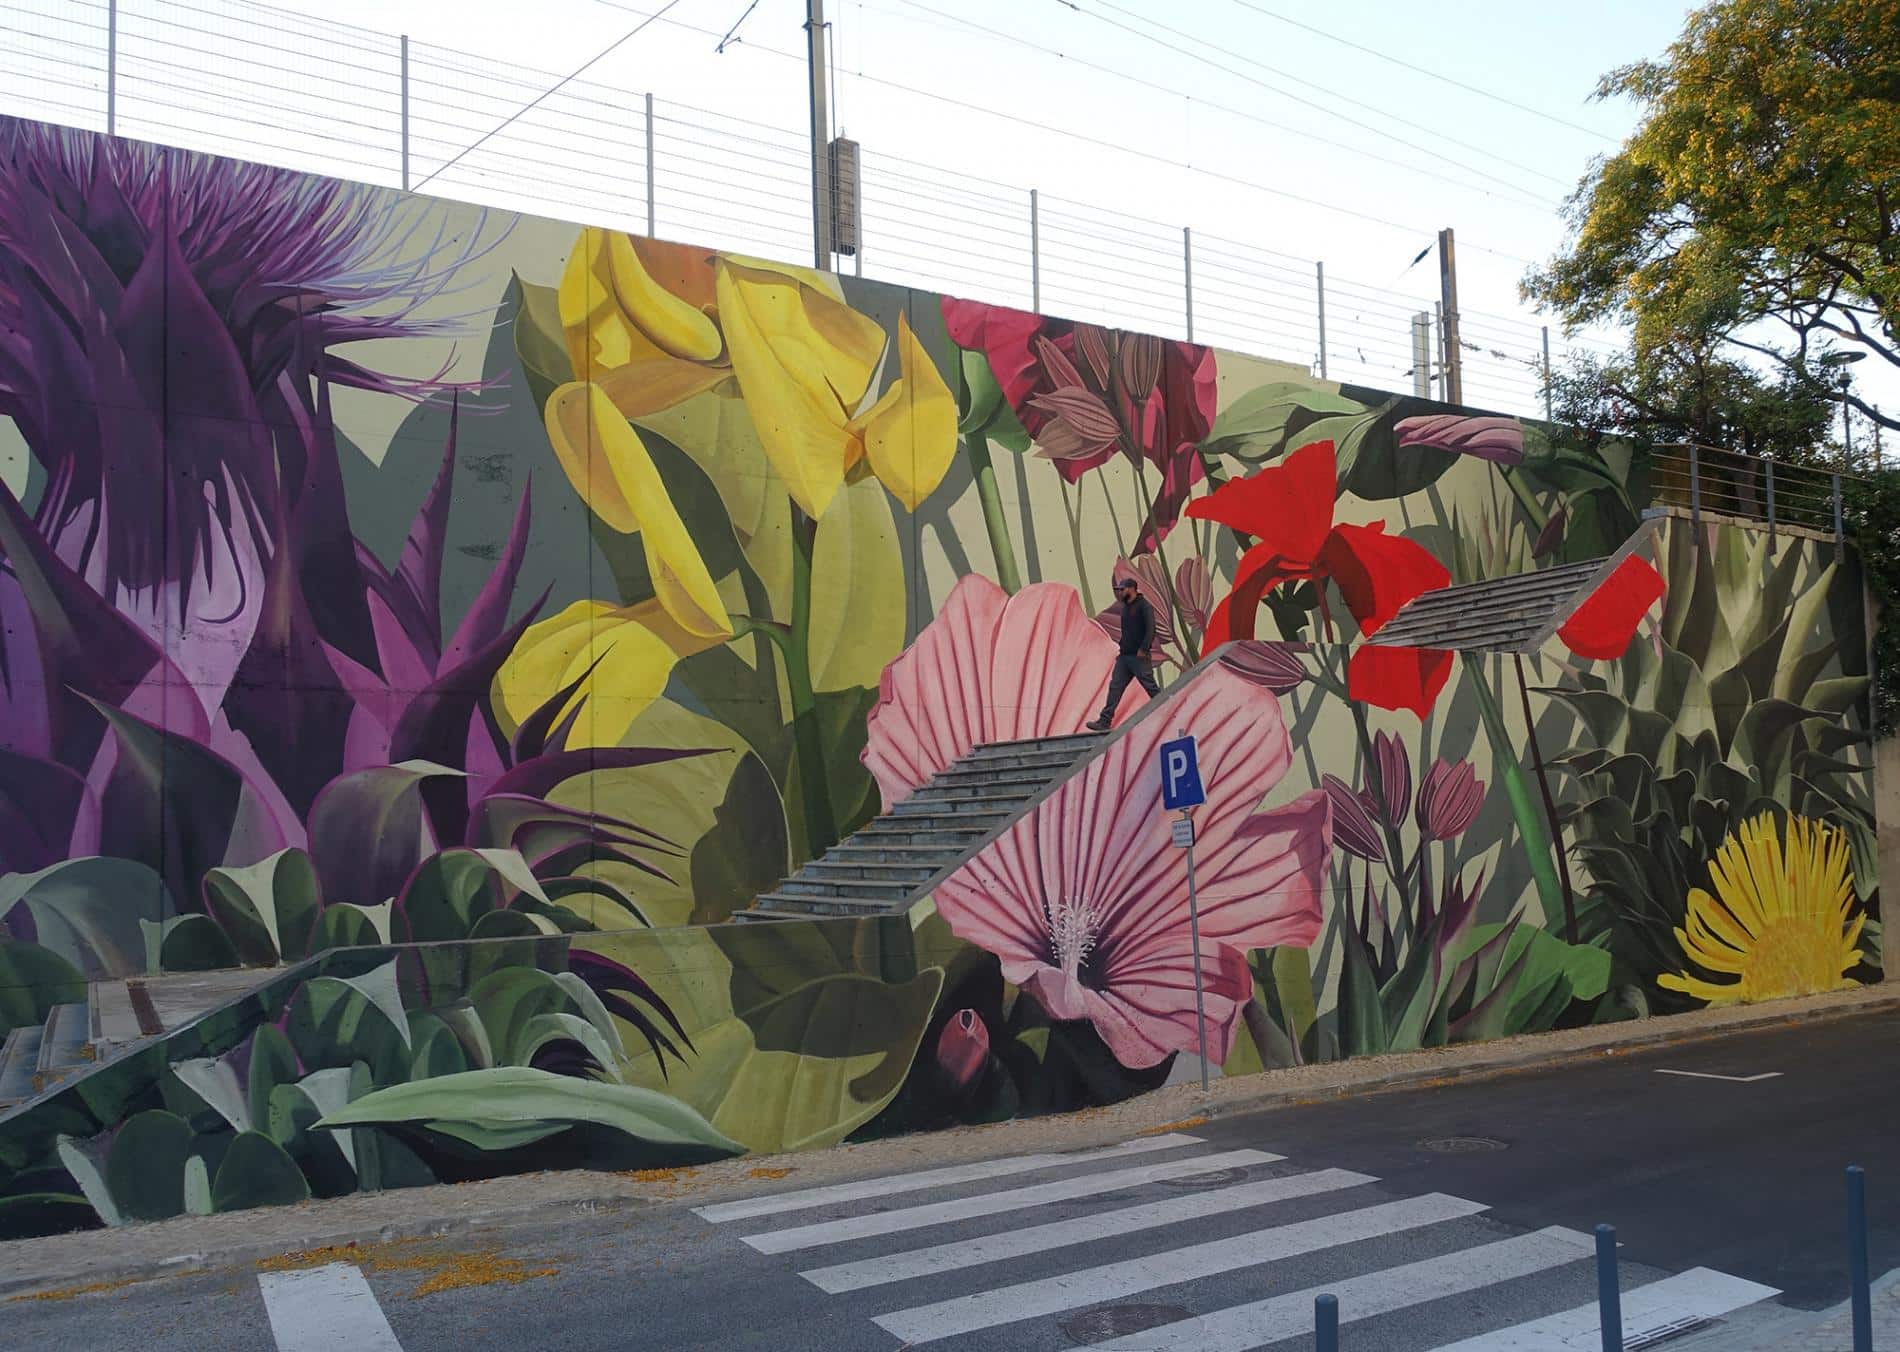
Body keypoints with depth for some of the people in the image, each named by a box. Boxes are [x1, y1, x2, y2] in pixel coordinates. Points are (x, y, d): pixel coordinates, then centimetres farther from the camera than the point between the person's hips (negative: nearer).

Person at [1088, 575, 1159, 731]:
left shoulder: (1144, 606, -9)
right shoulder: (1125, 607, 17)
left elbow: (1150, 629, -17)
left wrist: (1143, 649, -22)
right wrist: (1122, 648, 17)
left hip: (1139, 656, -8)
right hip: (1124, 656, 8)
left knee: (1151, 687, -2)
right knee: (1115, 687, 2)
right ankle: (1104, 721, 0)